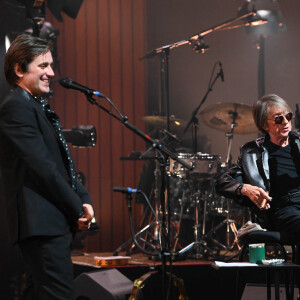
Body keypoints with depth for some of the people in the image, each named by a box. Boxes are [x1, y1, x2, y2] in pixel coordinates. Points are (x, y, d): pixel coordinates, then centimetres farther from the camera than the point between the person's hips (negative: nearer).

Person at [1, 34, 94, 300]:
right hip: (41, 223, -10)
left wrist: (84, 200, 5)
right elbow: (42, 167, -17)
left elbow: (63, 163, 21)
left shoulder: (39, 108, 21)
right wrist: (77, 209, -11)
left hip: (57, 222, 10)